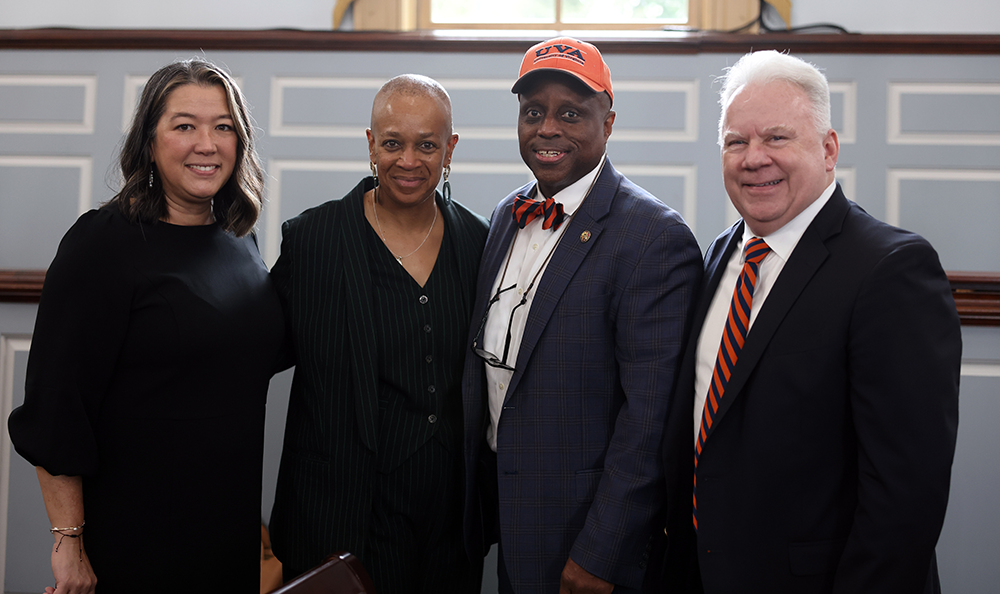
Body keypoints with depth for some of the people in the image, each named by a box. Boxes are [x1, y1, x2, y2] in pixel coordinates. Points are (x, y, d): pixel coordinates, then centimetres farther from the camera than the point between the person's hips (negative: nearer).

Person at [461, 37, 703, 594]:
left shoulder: (656, 238, -19)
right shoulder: (509, 215, 6)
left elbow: (649, 415, -21)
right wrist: (480, 502, 12)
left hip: (582, 526, -7)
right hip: (501, 502, 7)